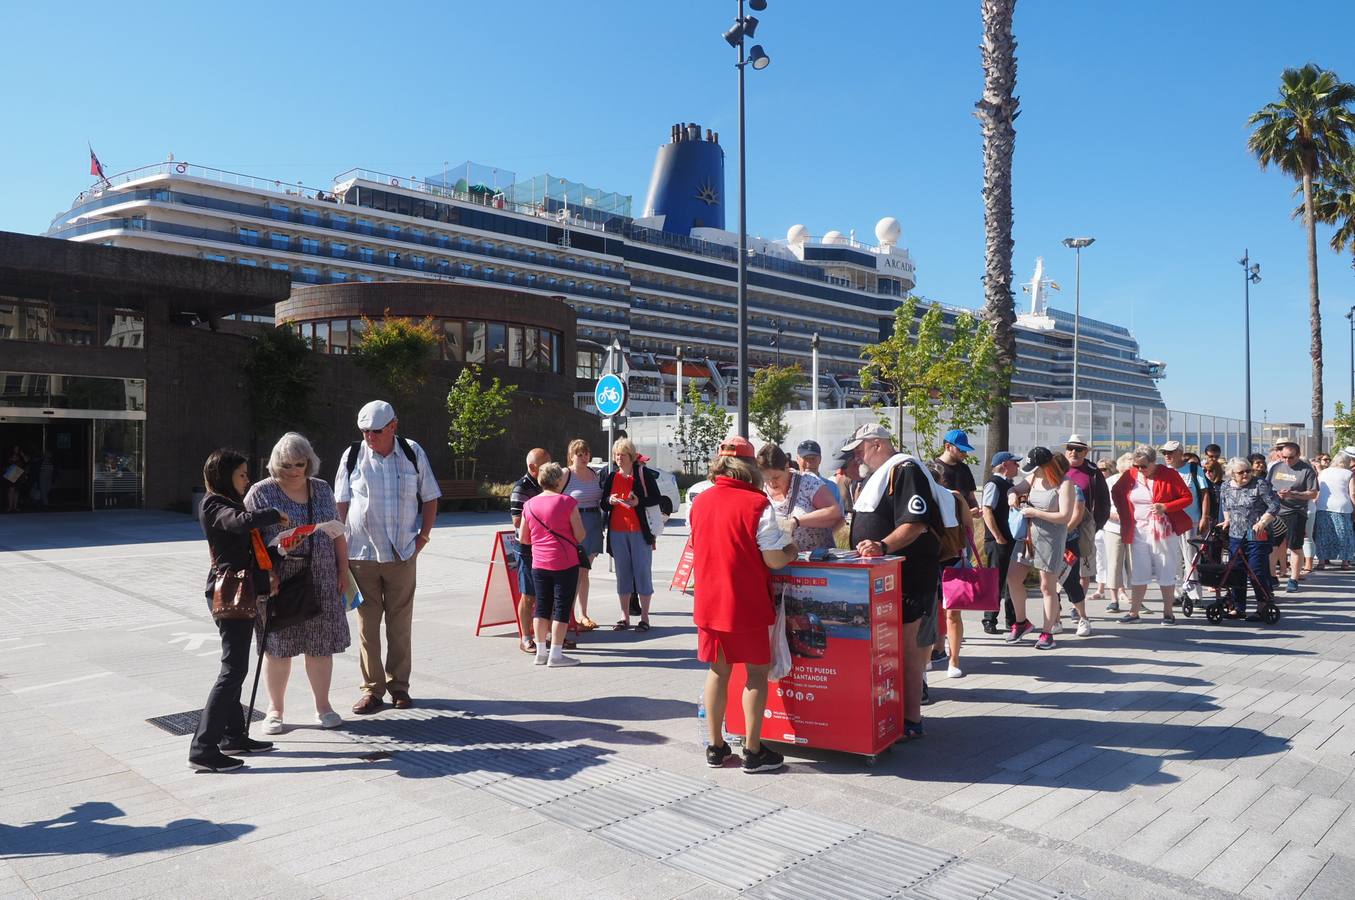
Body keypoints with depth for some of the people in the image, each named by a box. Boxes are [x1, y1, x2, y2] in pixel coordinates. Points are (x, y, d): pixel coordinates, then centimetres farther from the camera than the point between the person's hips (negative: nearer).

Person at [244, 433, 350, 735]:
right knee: (277, 645, 4)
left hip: (320, 582, 3)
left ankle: (322, 705, 21)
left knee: (320, 645, 7)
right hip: (278, 582, -3)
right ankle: (275, 709, 20)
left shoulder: (322, 489, 10)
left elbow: (337, 532, 14)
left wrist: (343, 571, 10)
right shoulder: (261, 492, -2)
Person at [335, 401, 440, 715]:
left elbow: (430, 498, 9)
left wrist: (422, 537, 1)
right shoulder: (353, 455, 1)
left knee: (400, 623, 7)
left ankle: (399, 685, 19)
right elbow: (341, 503, 6)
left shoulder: (413, 453, 2)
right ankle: (372, 687, 15)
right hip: (362, 554, 0)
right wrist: (343, 544, -2)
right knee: (367, 623, 4)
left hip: (403, 554, 0)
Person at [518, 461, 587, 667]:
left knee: (542, 607, 13)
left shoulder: (529, 504, 5)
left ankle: (541, 652, 18)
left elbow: (523, 538, 10)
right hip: (565, 563, -5)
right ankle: (556, 654, 2)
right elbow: (580, 536, -10)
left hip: (538, 564, 5)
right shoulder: (567, 502, -10)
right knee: (562, 608, 2)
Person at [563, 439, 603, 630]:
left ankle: (583, 615, 19)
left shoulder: (593, 473, 13)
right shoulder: (566, 474, -9)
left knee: (584, 572, 12)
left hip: (593, 525, 6)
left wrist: (599, 527, 19)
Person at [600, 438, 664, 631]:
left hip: (640, 530, -4)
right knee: (622, 573, 8)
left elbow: (657, 499, -3)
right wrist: (609, 501, -7)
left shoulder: (644, 473, -2)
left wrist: (639, 502, -18)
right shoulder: (610, 476, 10)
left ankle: (644, 617, 9)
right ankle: (624, 617, 16)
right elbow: (603, 502, 15)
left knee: (643, 572, 0)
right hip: (617, 530, 4)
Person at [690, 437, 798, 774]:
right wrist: (792, 551, 7)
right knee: (756, 673, 8)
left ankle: (716, 747, 23)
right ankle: (753, 751, 13)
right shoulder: (757, 503, -15)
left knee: (718, 671, 15)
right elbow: (774, 560, -15)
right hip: (747, 604, -5)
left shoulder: (699, 501, 2)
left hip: (708, 602, 5)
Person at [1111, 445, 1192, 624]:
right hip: (1138, 531, 3)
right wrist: (1125, 515, 8)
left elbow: (1187, 497, -6)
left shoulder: (1169, 474, -7)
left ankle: (1168, 612, 15)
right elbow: (1116, 493, 18)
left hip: (1163, 531, -3)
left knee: (1166, 573, 4)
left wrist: (1165, 507, -20)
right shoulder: (1130, 475, 2)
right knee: (1138, 574, 6)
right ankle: (1134, 612, 13)